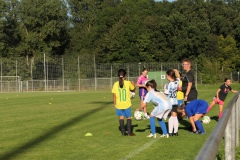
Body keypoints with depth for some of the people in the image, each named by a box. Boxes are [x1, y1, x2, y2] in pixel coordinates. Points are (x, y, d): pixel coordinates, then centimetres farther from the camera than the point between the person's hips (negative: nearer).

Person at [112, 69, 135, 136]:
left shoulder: (116, 84, -4)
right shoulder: (128, 83, -8)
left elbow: (114, 95, -1)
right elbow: (133, 89, 10)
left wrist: (115, 104, 9)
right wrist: (133, 84, 30)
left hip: (119, 104, 2)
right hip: (127, 104, -2)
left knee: (121, 117, 11)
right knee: (129, 117, 9)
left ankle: (123, 132, 10)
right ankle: (129, 132, 6)